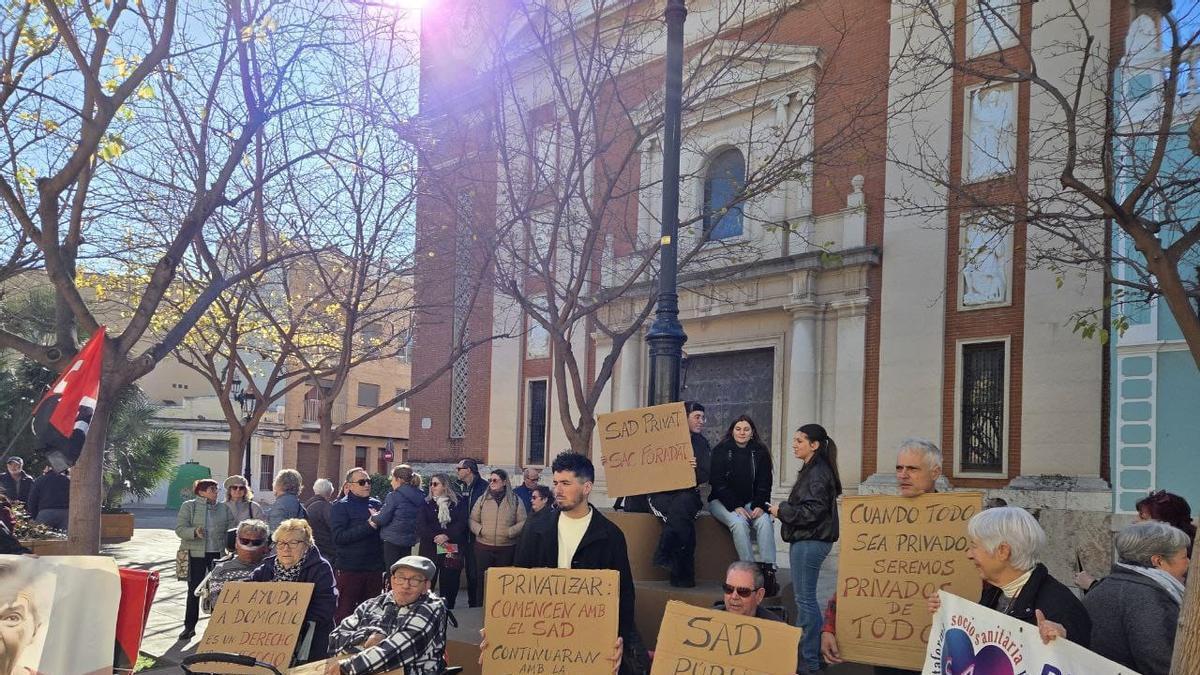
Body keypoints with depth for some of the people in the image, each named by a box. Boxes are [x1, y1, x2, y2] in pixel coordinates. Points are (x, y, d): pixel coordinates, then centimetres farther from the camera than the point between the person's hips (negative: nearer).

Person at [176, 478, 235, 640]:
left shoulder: (224, 508, 9)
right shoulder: (189, 506, 0)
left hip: (218, 553, 3)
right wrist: (194, 532, -25)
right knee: (194, 590, 1)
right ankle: (189, 626, 9)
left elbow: (231, 527, 9)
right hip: (196, 553, -3)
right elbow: (180, 528, -7)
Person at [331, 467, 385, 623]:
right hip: (350, 569, -5)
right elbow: (339, 537, -16)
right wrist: (368, 525, -18)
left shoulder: (376, 504, 13)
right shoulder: (340, 506, -3)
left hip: (375, 568, 5)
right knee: (345, 612, -2)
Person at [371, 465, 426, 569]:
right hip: (409, 540, 7)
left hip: (393, 541, -7)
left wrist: (373, 517, 9)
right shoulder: (419, 497, 7)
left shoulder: (394, 496, -13)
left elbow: (383, 519, -13)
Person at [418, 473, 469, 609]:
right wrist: (436, 537, -15)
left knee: (450, 582, 1)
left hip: (452, 549, -1)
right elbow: (423, 526, -1)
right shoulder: (426, 503, 9)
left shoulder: (458, 502, 6)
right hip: (430, 548, 1)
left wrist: (447, 536, -16)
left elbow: (462, 523, -4)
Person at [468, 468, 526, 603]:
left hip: (507, 548, -1)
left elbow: (523, 522, -1)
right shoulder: (482, 499, 8)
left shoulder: (515, 500, 2)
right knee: (482, 580, 6)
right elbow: (472, 520, 9)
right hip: (483, 547, 1)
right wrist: (480, 530, -9)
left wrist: (509, 532, -14)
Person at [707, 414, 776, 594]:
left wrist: (759, 506, -13)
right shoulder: (721, 451, -2)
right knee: (739, 522, -33)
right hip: (722, 501, -3)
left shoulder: (760, 453, 7)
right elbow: (717, 482, -8)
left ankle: (769, 571, -35)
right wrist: (735, 507, -18)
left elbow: (764, 483, 5)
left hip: (750, 503, 3)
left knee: (765, 521, -27)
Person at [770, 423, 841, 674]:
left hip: (810, 543, -10)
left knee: (805, 598, -5)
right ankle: (801, 650, 24)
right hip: (806, 540, 10)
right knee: (803, 597, 15)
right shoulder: (812, 470, 15)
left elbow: (812, 512, -21)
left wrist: (782, 510, -12)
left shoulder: (818, 473, -16)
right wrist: (784, 509, 6)